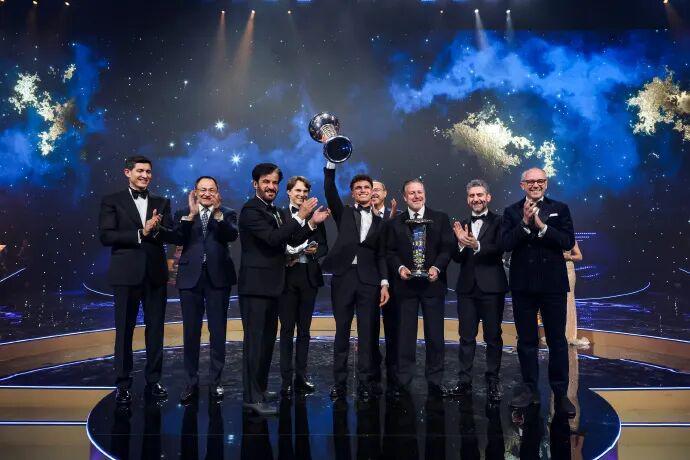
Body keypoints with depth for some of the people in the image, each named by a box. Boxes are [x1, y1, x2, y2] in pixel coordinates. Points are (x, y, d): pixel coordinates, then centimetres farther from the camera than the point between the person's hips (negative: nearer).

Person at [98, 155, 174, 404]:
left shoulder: (162, 202, 12)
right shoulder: (112, 201, 3)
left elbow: (172, 234, 1)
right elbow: (106, 236, -9)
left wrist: (156, 229, -19)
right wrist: (141, 232, -16)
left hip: (155, 274, 3)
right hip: (127, 274, -3)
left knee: (156, 329, 8)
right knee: (124, 330, 4)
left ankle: (153, 381, 18)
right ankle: (123, 384, 15)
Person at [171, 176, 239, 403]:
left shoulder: (227, 214, 6)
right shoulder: (183, 214, 9)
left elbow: (232, 235, -14)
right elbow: (177, 239, -9)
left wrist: (217, 214, -25)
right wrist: (190, 215, -18)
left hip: (218, 276, -1)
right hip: (190, 277, 1)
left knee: (218, 331, 5)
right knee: (191, 331, 7)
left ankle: (215, 381, 17)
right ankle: (191, 381, 18)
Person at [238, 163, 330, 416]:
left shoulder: (278, 213, 15)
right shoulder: (250, 210, -12)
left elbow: (293, 240, 12)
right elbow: (272, 238, -24)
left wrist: (312, 222, -1)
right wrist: (300, 216, -24)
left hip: (272, 285, 9)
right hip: (255, 285, -9)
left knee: (268, 339, 16)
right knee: (255, 340, -6)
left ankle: (261, 388, 28)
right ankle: (252, 398, 0)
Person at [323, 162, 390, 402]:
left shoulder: (379, 222, 13)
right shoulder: (344, 214, 10)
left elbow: (381, 255, 12)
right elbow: (330, 190, -3)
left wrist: (384, 283, 2)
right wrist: (332, 160, -13)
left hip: (369, 280, 1)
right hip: (343, 277, -1)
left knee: (367, 333, 2)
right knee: (341, 331, 4)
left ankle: (365, 382, 10)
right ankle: (339, 382, 12)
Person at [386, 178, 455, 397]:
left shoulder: (440, 218, 5)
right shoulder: (395, 223, 8)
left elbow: (447, 247, 0)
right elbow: (390, 252, 6)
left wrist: (437, 267, -15)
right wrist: (400, 267, -12)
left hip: (433, 283, 0)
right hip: (406, 284, 0)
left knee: (435, 334, 5)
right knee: (405, 333, 4)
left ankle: (435, 381, 15)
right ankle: (403, 380, 12)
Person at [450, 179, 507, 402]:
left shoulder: (498, 222, -2)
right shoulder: (462, 225, 11)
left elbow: (499, 250, -16)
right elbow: (457, 259, 2)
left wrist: (477, 246, -31)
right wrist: (461, 243, -17)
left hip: (491, 287, -4)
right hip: (467, 287, 4)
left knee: (493, 337, 4)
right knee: (466, 337, 9)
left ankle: (492, 382, 13)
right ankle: (465, 382, 15)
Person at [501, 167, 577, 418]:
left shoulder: (560, 209, 4)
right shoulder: (512, 212, 5)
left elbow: (568, 242, -8)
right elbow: (506, 243, -8)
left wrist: (542, 226, -17)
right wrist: (525, 223, -18)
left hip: (553, 284, -1)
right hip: (523, 284, 1)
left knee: (557, 339, 3)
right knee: (526, 339, 11)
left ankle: (560, 393, 12)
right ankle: (530, 388, 22)